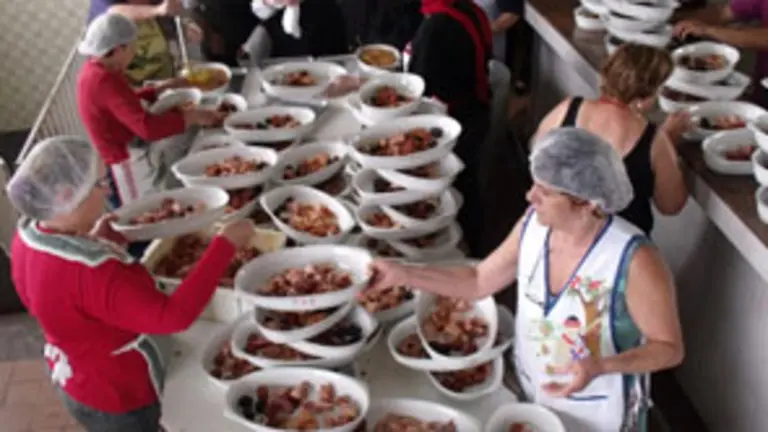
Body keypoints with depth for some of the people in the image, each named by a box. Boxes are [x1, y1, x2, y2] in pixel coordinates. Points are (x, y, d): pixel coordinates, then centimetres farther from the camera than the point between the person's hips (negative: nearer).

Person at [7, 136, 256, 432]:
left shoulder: (28, 236, -12)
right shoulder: (92, 273, -40)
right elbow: (174, 316, -42)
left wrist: (92, 242, -2)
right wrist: (225, 245, -37)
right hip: (117, 400, -8)